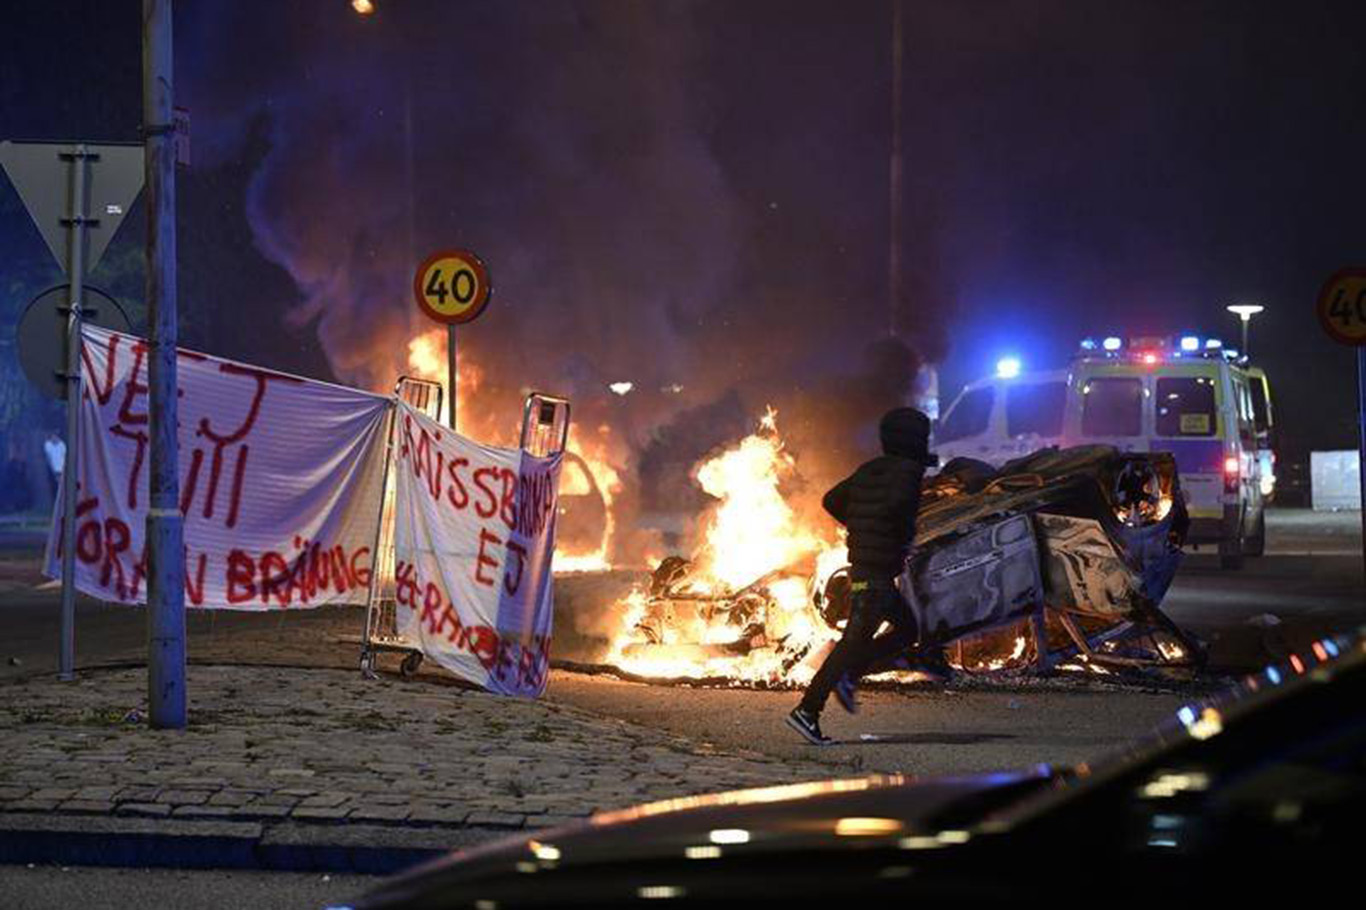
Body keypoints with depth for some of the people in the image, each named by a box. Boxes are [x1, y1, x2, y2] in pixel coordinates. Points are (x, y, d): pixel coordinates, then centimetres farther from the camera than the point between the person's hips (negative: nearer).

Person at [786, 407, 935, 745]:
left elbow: (832, 500, 16)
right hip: (878, 571, -9)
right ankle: (808, 710, -13)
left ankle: (848, 676, 10)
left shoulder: (869, 470, 14)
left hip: (861, 566, 9)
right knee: (854, 641, -10)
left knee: (907, 628, 20)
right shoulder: (908, 470, -10)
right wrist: (906, 537, -12)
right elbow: (897, 504, -29)